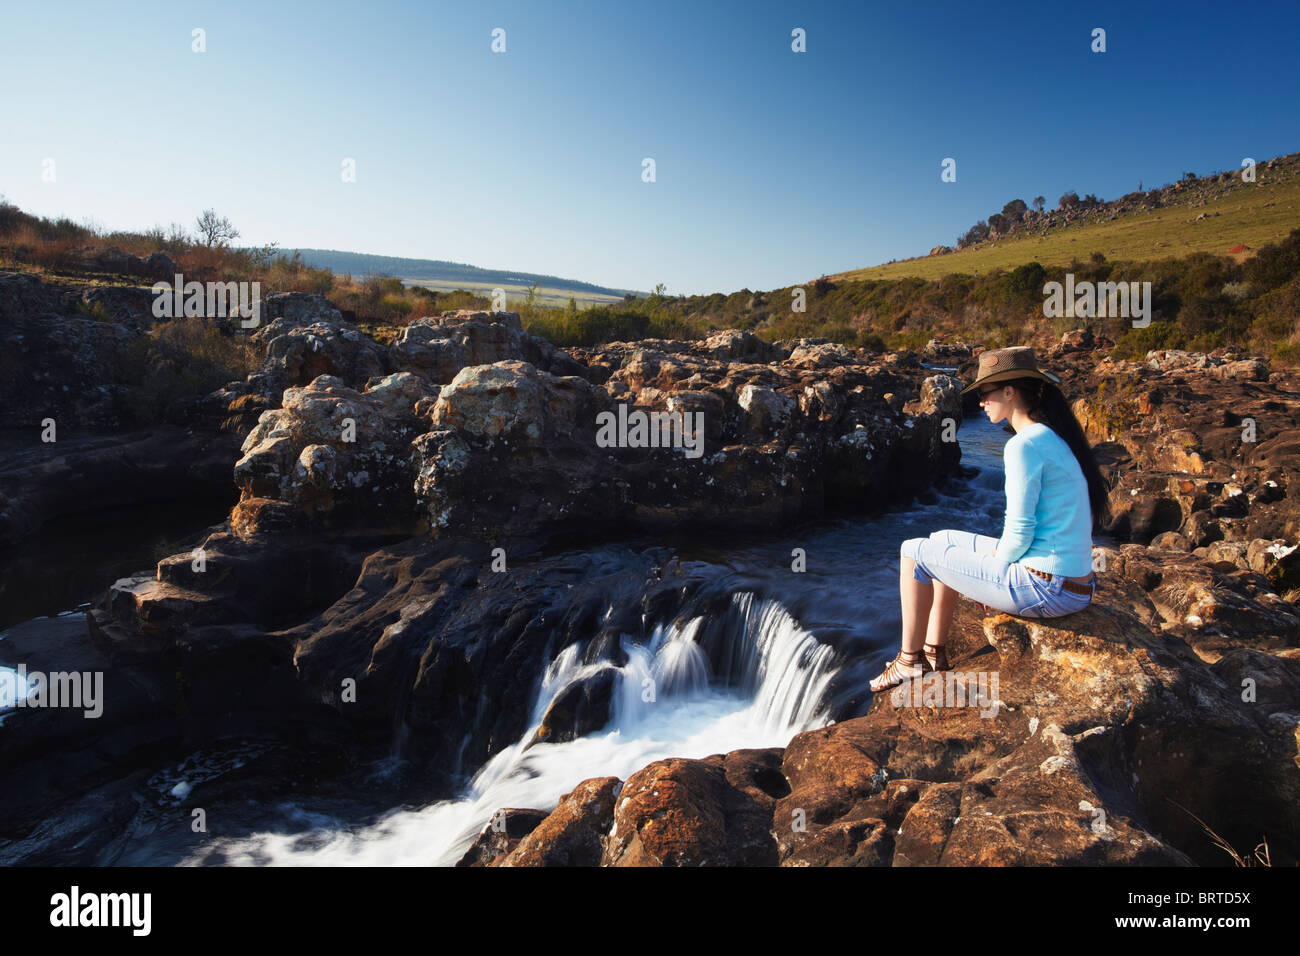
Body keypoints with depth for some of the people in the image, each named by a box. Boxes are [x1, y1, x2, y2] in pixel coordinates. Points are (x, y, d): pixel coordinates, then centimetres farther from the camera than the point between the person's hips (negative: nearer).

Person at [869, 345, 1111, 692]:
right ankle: (934, 653, 29)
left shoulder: (1024, 445, -19)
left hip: (1044, 590, -9)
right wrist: (995, 561, 14)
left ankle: (909, 660, 17)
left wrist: (996, 569, -1)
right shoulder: (1057, 437, 10)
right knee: (944, 541, 23)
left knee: (914, 552, 2)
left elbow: (1019, 532, -20)